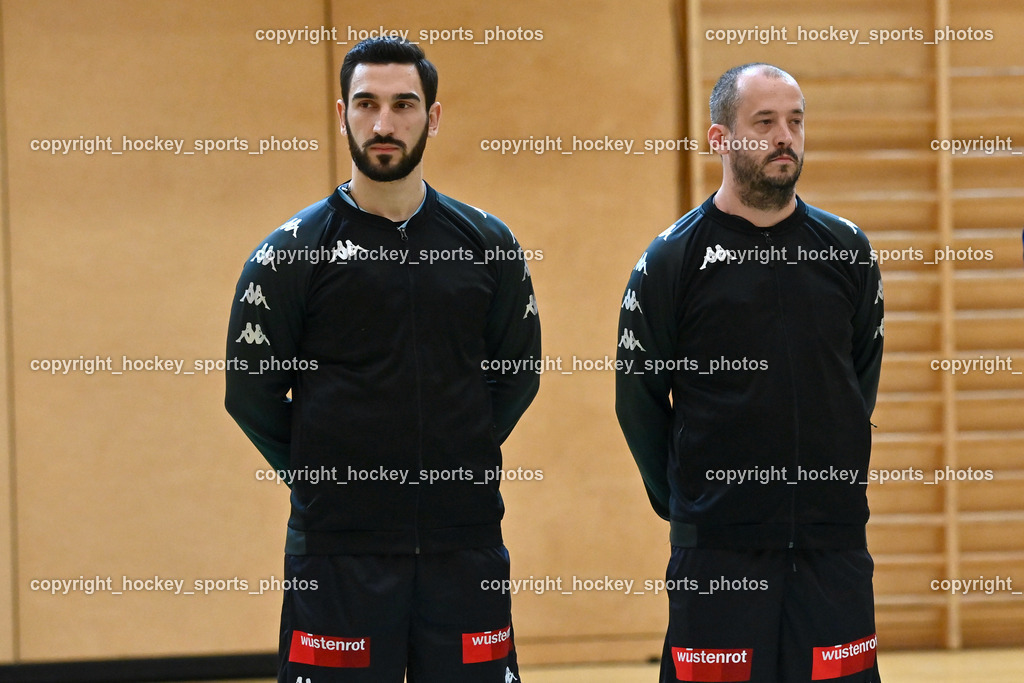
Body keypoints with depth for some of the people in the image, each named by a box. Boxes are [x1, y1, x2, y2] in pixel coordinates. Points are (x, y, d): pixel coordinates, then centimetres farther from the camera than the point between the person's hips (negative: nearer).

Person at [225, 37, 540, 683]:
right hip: (338, 549, -2)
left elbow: (519, 374, 14)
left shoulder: (487, 243, 7)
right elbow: (252, 390, 2)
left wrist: (462, 460, 8)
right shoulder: (295, 249, 0)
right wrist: (320, 477, 2)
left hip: (466, 539, 2)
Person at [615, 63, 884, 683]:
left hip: (834, 544, 3)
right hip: (718, 550, -3)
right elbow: (638, 398, 4)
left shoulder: (846, 249, 7)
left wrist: (835, 485, 13)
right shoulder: (673, 258, -1)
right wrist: (683, 500, 5)